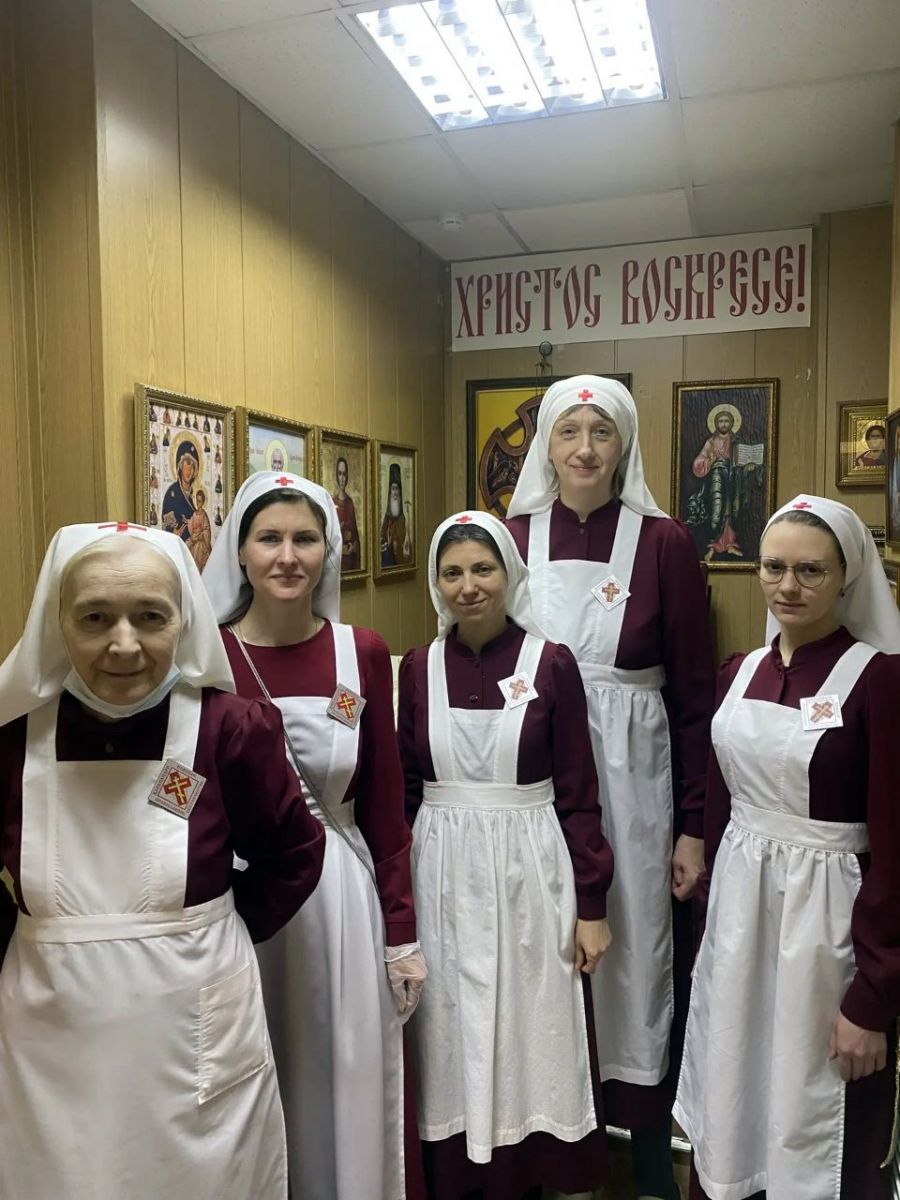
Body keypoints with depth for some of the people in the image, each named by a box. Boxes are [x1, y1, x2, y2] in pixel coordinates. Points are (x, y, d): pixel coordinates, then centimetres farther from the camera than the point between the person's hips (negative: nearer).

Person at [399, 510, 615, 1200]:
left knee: (531, 1036, 11)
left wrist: (592, 905, -4)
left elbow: (578, 794, -4)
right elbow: (404, 789, 7)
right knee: (454, 1041, 13)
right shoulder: (418, 668, 1)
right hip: (444, 876, 2)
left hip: (529, 872, -2)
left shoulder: (552, 664, -6)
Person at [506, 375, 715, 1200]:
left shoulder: (664, 543, -4)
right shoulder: (512, 539, 1)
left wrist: (693, 825, -3)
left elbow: (695, 693, -3)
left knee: (638, 955, 11)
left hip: (634, 782, -1)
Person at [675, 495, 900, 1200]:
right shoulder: (740, 672, 4)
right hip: (737, 908, 6)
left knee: (817, 1123, 12)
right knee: (733, 1098, 20)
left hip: (825, 917, -5)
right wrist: (714, 897, 14)